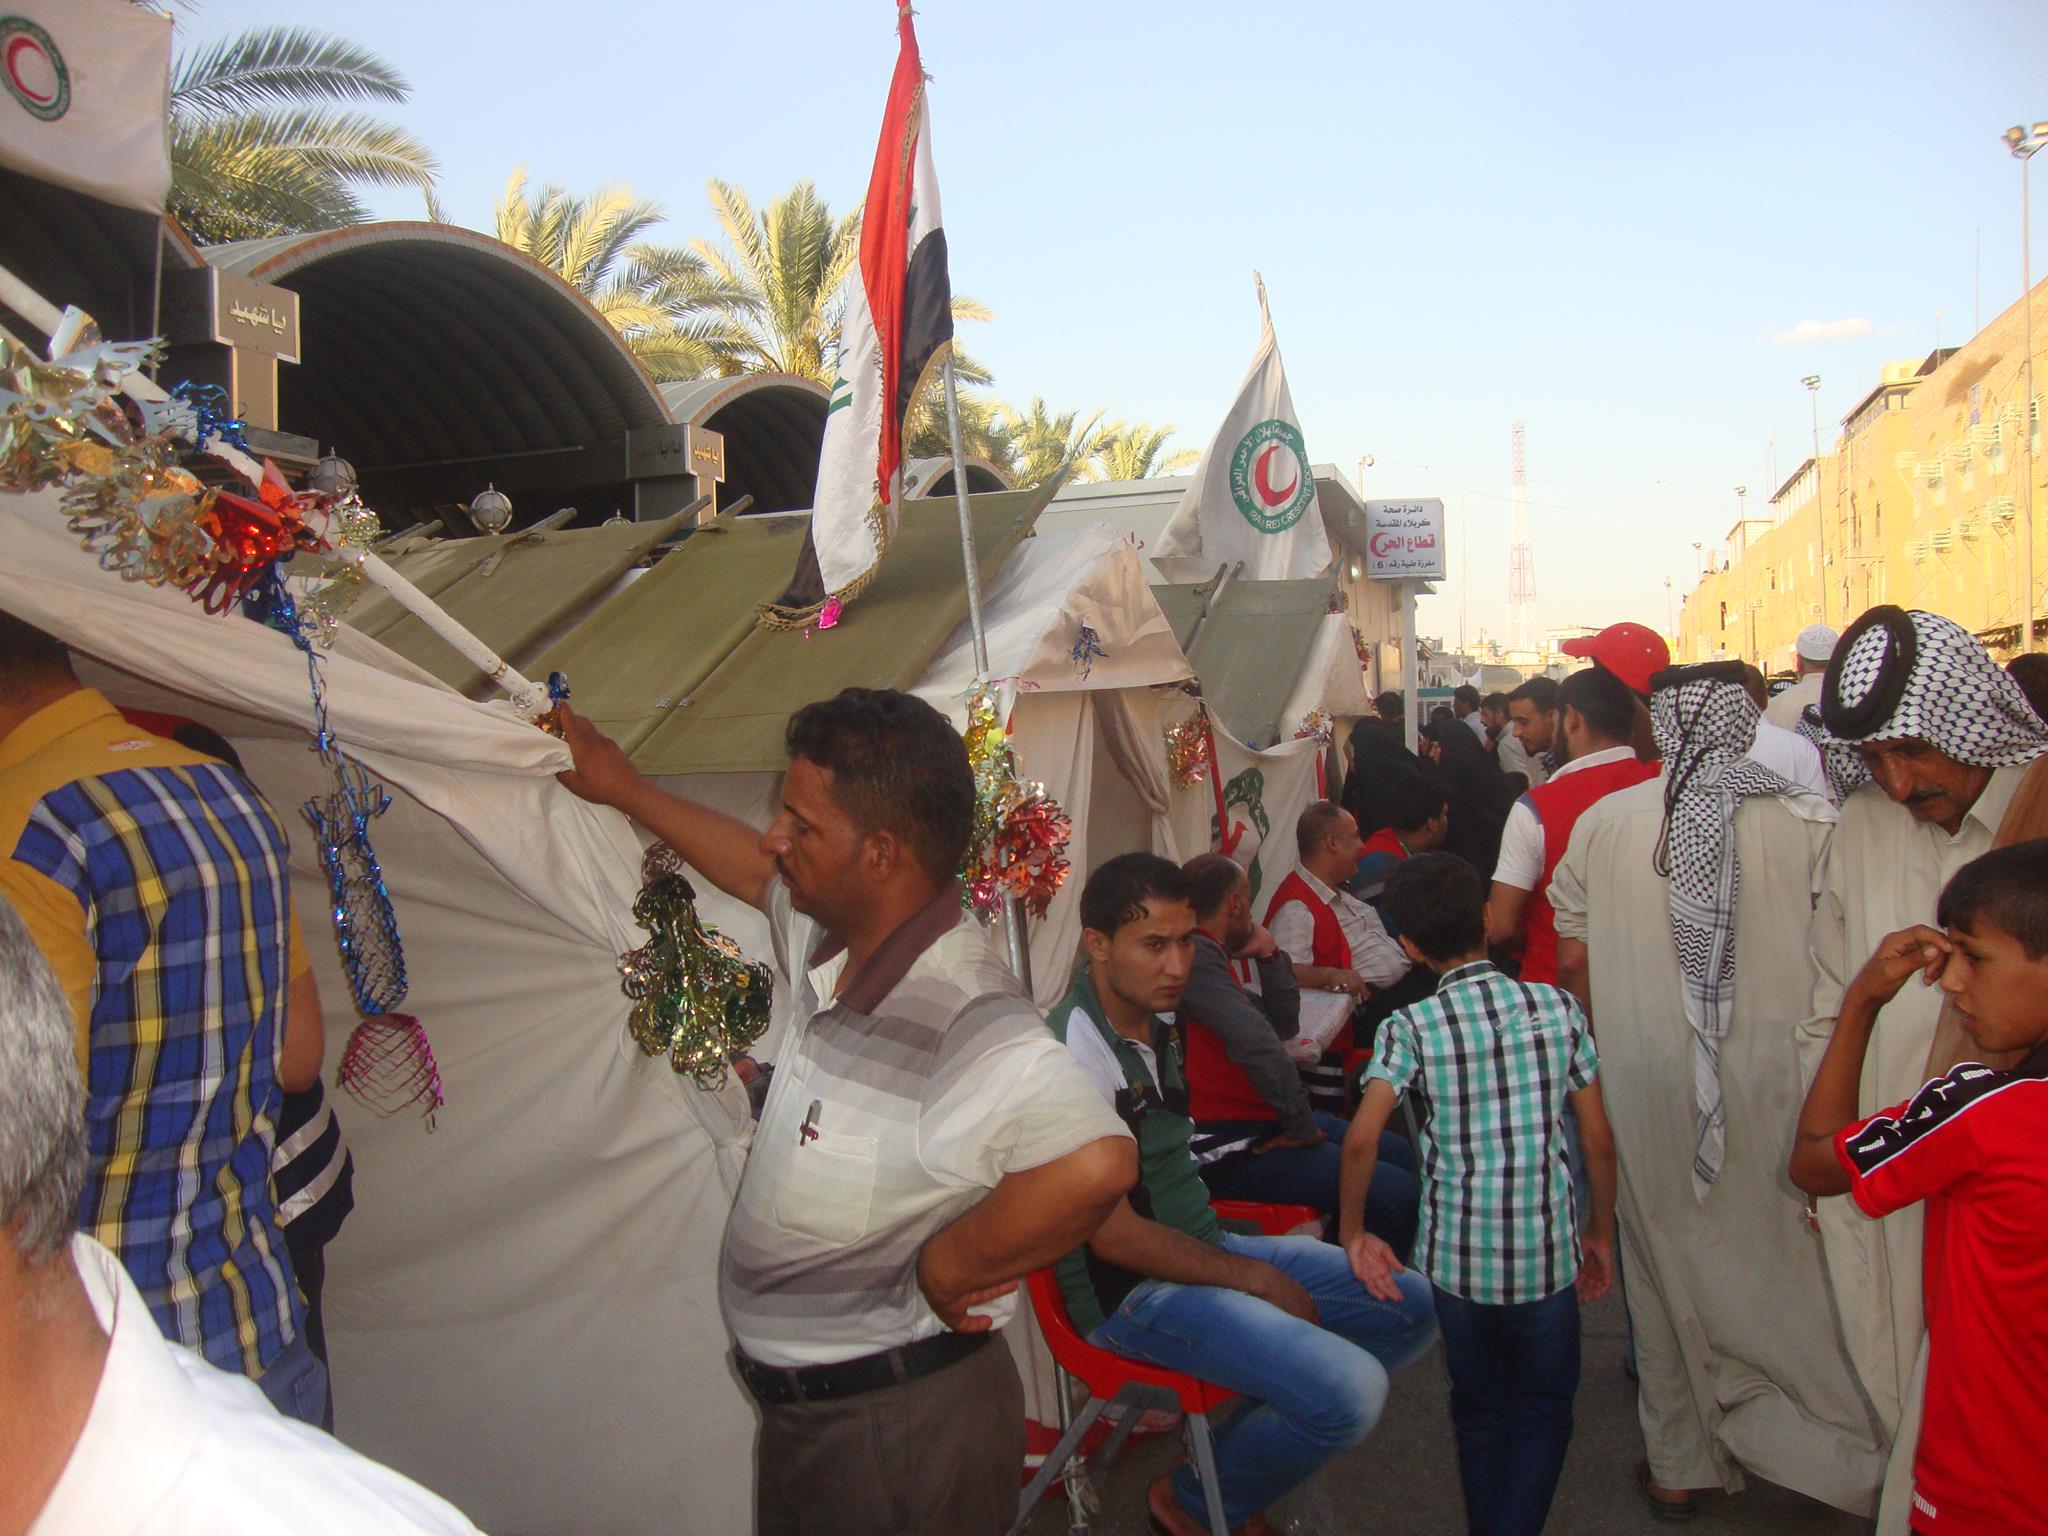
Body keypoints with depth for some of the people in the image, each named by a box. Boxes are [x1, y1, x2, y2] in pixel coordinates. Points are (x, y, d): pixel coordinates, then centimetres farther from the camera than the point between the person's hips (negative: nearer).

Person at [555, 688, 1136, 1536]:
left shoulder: (962, 1023, -36)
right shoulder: (834, 941, -5)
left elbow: (1094, 1163, -52)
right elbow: (756, 872, 17)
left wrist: (943, 1268, -35)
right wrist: (622, 786, 25)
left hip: (898, 1431, -9)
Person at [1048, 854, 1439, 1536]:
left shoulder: (1150, 1028, 10)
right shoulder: (1076, 1049, -21)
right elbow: (1113, 1233, -21)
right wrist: (1251, 1277, -10)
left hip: (1207, 1246, 10)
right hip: (1131, 1292, -10)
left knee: (1411, 1304, 8)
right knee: (1349, 1391, -25)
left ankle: (1248, 1450, 16)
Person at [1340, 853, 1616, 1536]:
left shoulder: (1411, 1028, -9)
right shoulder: (1558, 1008, -3)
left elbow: (1361, 1137, -21)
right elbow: (1599, 1141, 1)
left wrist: (1352, 1234, -7)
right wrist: (1600, 1234, 14)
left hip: (1457, 1254, 0)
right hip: (1548, 1253, 1)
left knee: (1478, 1409, 21)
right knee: (1543, 1413, 18)